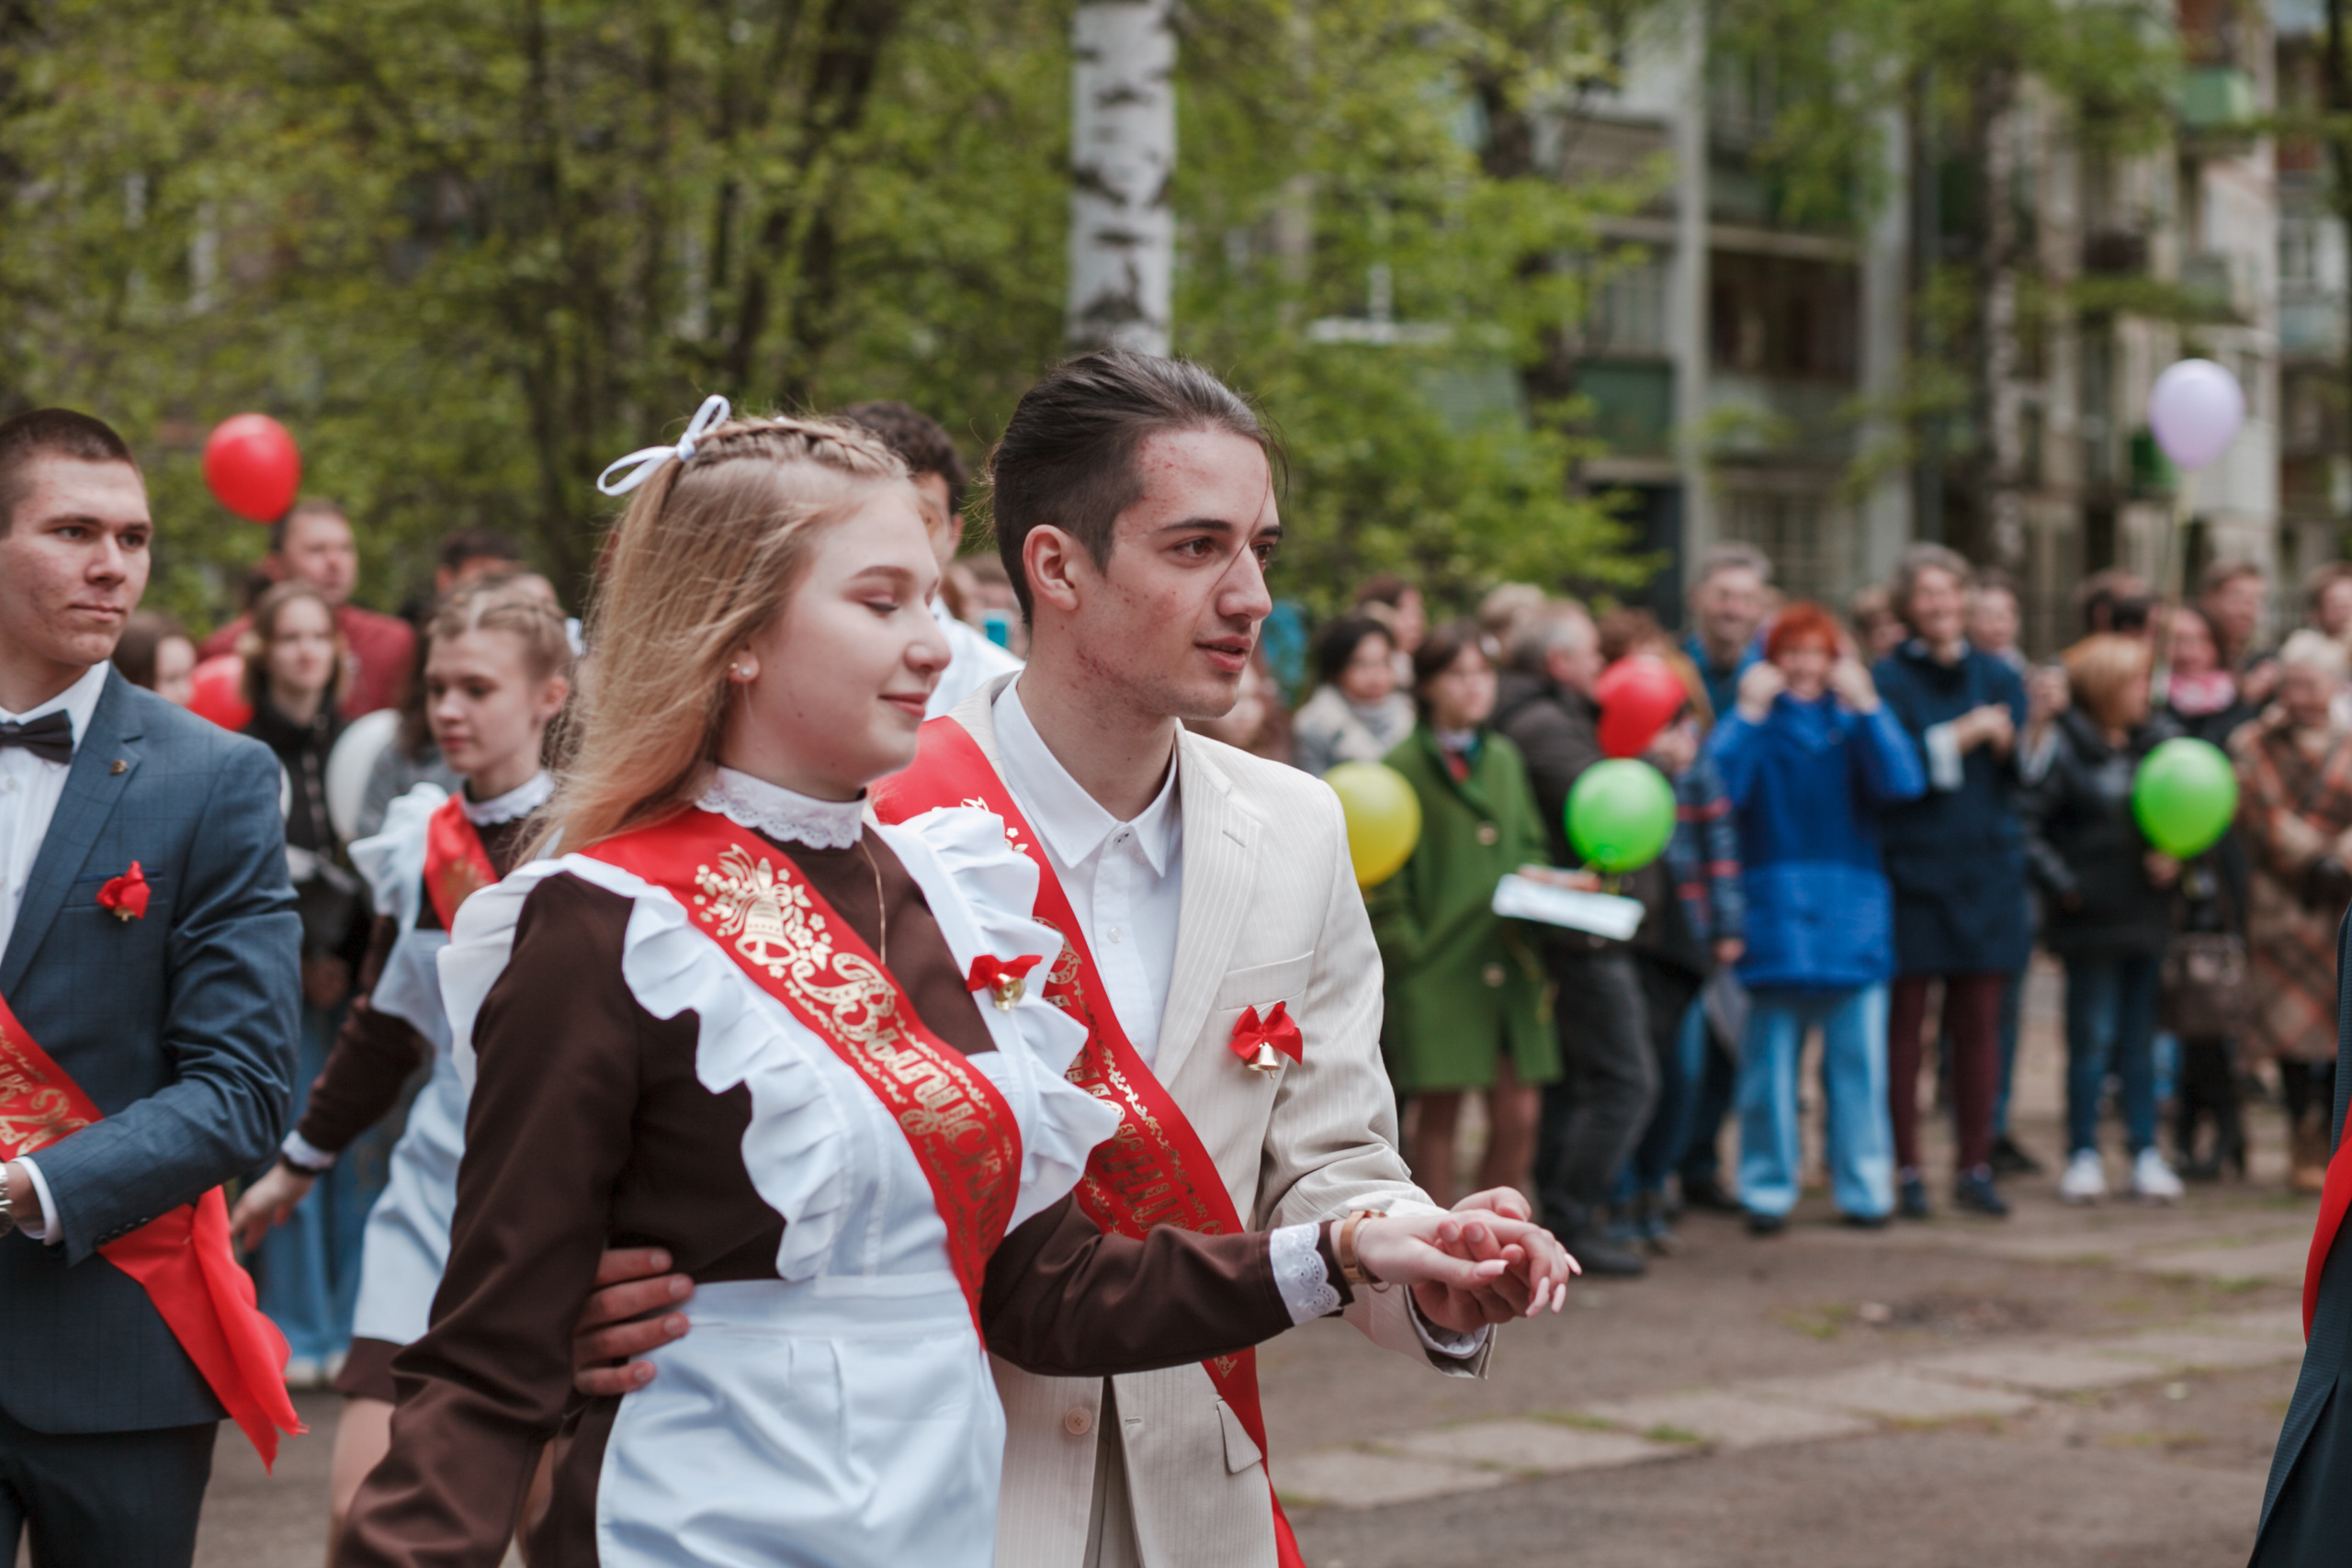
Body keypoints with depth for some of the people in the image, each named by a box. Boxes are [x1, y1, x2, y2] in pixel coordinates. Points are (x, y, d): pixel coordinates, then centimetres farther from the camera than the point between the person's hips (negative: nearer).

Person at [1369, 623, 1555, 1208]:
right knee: (1439, 1115, 0)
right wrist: (1402, 944, -11)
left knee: (1519, 1115, 1)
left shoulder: (1505, 758, 15)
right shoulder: (1405, 765, -2)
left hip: (1508, 959, 5)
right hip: (1437, 963, -5)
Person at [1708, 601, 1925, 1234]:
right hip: (1773, 913, -1)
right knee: (1770, 1057, -1)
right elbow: (1717, 787, -12)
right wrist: (1748, 713, -12)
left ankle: (1863, 1187, 9)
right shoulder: (1757, 723, 6)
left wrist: (1865, 705, -10)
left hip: (1851, 913, 2)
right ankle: (1767, 1190, 6)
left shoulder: (1854, 724, 11)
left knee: (1858, 1056, 1)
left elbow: (1902, 784, -7)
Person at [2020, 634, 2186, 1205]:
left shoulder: (2157, 742, 6)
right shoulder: (2061, 746, -7)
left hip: (2147, 915, 4)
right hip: (2090, 917, -4)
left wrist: (2175, 856, -5)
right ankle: (2083, 1154, 7)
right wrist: (2062, 884, -13)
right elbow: (2026, 821, -10)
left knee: (2140, 1038, 9)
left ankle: (2146, 1152, 14)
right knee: (2091, 1035, -2)